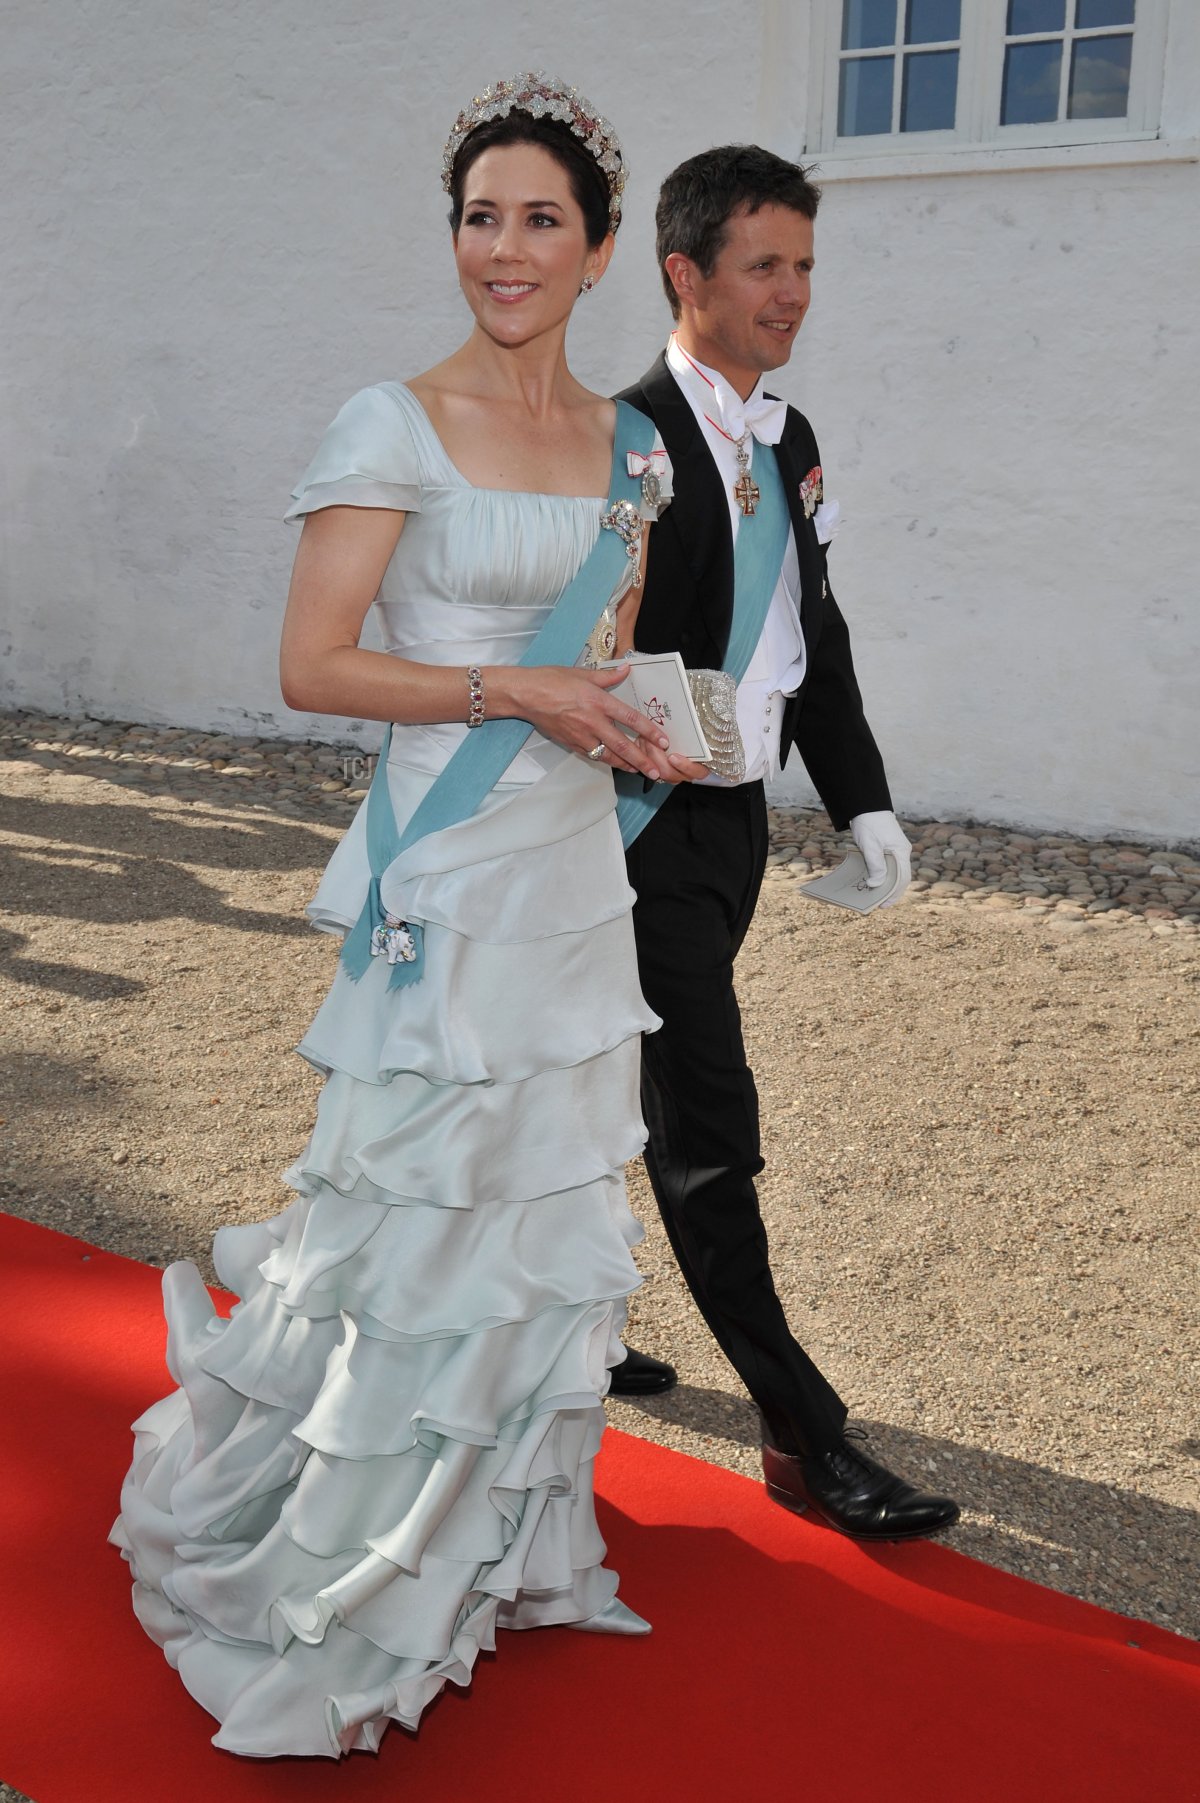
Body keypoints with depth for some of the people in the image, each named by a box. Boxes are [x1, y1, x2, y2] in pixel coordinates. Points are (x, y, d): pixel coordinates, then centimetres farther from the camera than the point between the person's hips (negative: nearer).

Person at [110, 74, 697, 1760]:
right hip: (451, 874, -6)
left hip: (577, 866, 7)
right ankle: (330, 1582, 21)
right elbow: (312, 666, -12)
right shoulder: (393, 428, -8)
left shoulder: (626, 444, 11)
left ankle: (507, 1542, 35)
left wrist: (634, 722, 0)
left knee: (548, 1208, 15)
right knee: (416, 1212, -1)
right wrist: (515, 691, -15)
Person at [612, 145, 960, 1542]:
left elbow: (815, 633, 17)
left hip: (734, 817, 9)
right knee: (709, 1126, -4)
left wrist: (861, 799, 14)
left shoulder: (787, 441, 12)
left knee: (620, 1089, 20)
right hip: (648, 826, -8)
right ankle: (804, 1434, 4)